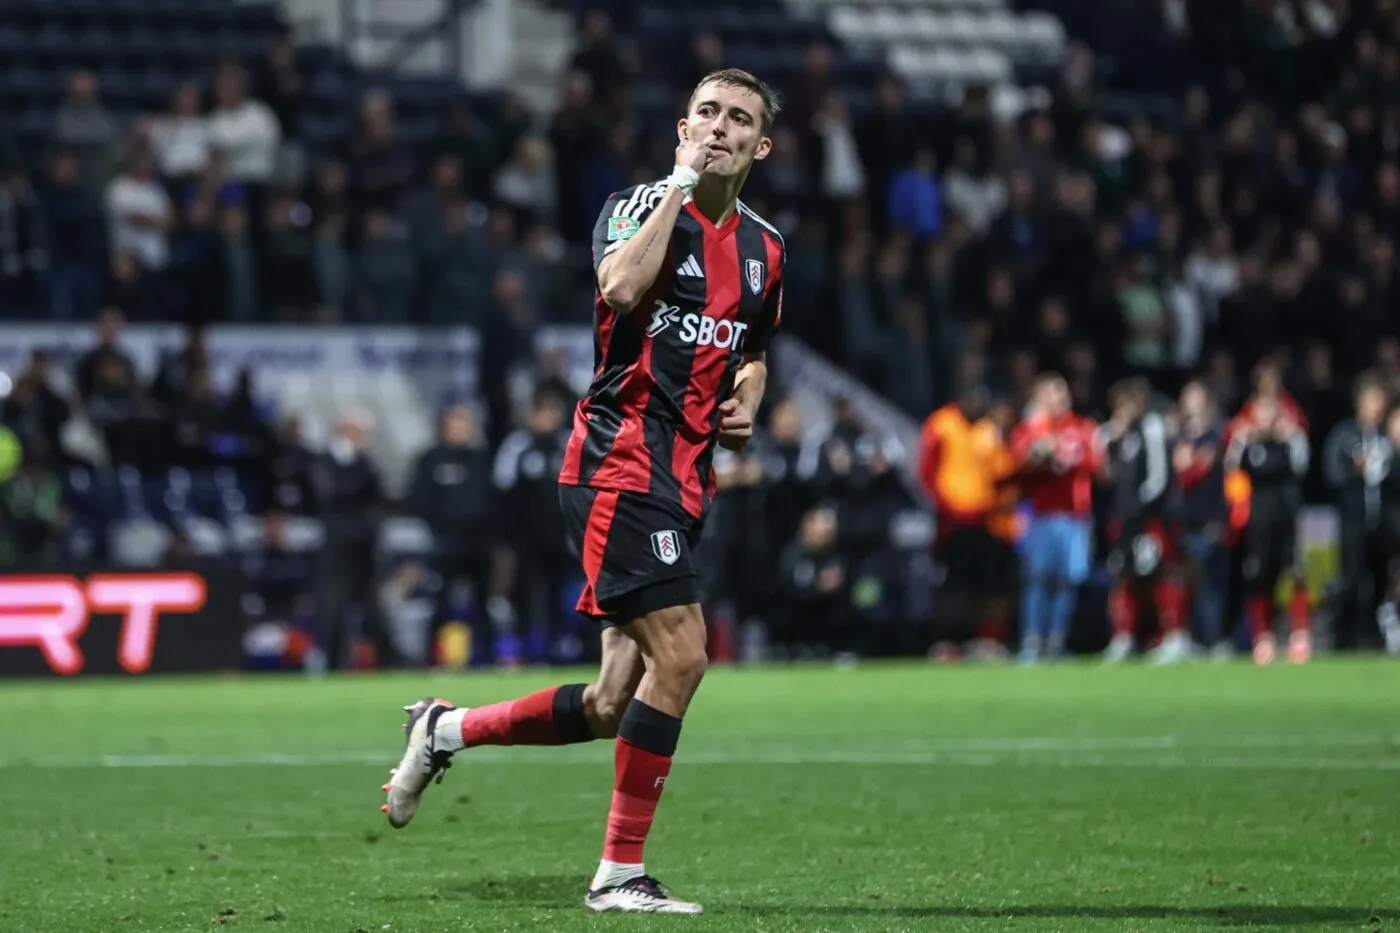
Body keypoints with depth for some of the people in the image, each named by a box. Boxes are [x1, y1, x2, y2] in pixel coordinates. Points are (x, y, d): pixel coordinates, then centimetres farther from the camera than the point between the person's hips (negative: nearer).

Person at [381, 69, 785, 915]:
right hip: (620, 461, -8)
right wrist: (680, 183, -20)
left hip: (685, 484, 8)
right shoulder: (639, 205, -5)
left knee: (614, 708, 4)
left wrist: (745, 405, 9)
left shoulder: (764, 249, 15)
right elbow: (621, 288, -28)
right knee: (681, 654, -18)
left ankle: (447, 731, 27)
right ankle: (620, 873, -8)